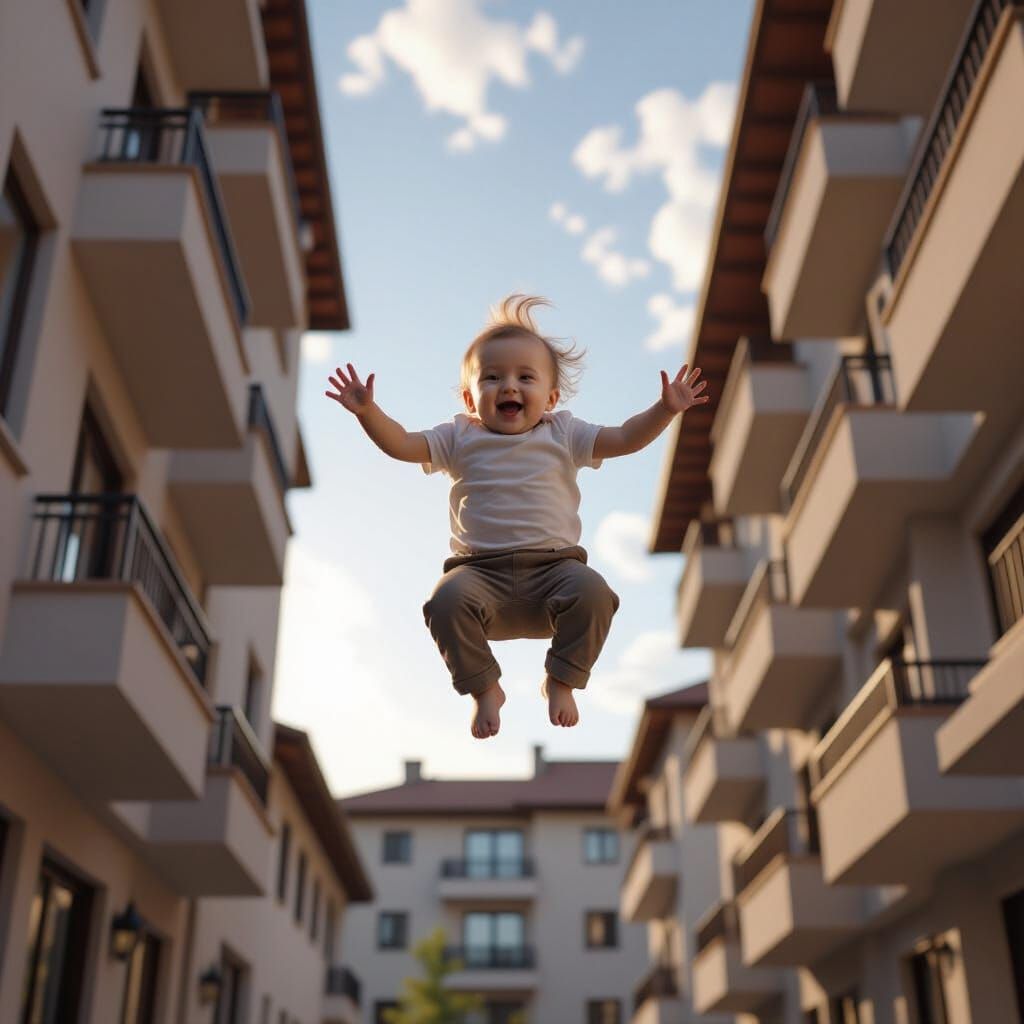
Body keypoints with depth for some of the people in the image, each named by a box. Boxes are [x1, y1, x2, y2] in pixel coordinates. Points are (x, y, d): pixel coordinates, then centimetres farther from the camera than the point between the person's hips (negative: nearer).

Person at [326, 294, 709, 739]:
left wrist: (664, 410, -8)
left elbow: (625, 439, 6)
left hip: (553, 565, 0)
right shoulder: (460, 438, 11)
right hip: (482, 572, 0)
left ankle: (561, 682, -3)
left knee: (592, 590, -29)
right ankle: (484, 689, -5)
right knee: (448, 598, -30)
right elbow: (402, 444, 4)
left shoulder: (562, 434, 12)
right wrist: (368, 411, -12)